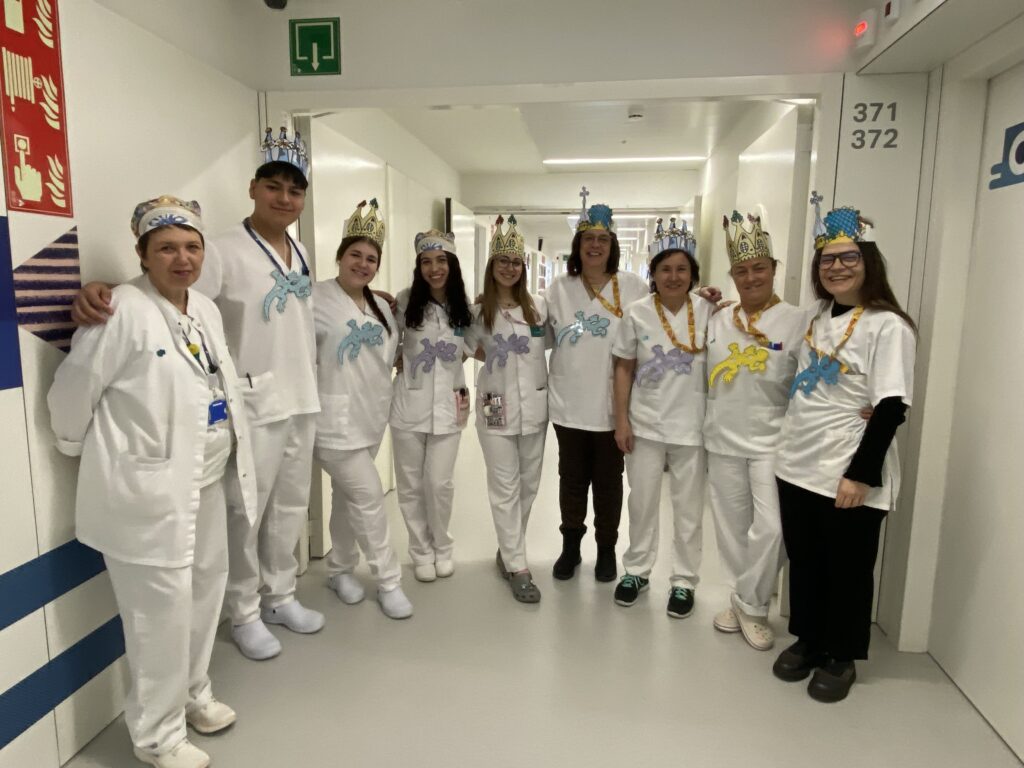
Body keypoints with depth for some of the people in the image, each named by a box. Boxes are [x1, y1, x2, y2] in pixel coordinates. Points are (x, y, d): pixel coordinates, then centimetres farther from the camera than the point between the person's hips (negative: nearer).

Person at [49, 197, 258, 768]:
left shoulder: (207, 309, 8)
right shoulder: (122, 310, -17)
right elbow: (73, 391, -11)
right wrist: (84, 450, 4)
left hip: (205, 482, 8)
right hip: (148, 490, -8)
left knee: (205, 591, 20)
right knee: (162, 611, 2)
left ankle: (194, 693, 43)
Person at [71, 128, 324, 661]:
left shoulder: (301, 252, 9)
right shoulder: (225, 250, -12)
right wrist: (101, 289, -37)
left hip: (303, 400, 7)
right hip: (255, 404, -7)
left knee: (291, 507, 17)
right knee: (246, 512, 6)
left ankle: (279, 596, 35)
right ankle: (244, 614, 25)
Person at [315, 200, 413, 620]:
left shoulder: (381, 306, 10)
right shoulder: (316, 299, -13)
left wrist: (379, 395, 12)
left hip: (372, 417, 7)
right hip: (336, 419, -7)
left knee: (348, 497, 19)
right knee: (369, 498, -4)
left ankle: (340, 569, 35)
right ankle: (389, 580, 12)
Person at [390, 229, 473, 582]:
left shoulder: (464, 308, 3)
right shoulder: (405, 302, -3)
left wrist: (464, 391, 8)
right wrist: (399, 360, -8)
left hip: (448, 406, 1)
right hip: (409, 406, 0)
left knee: (440, 484, 1)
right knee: (411, 485, 7)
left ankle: (442, 548, 25)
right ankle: (422, 552, 25)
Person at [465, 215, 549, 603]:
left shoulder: (538, 306, 3)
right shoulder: (477, 311, -1)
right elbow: (469, 348, 8)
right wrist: (495, 357, -1)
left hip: (535, 406, 3)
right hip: (496, 408, -3)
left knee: (529, 484, 12)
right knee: (505, 487, 0)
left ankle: (508, 549, 31)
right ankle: (517, 567, 7)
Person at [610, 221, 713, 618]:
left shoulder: (708, 311, -3)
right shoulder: (636, 312, -2)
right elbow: (624, 368, 1)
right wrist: (621, 420, -3)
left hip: (691, 426, 0)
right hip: (645, 424, 1)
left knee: (688, 509, 11)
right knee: (642, 503, 13)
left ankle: (683, 581, 27)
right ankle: (636, 571, 32)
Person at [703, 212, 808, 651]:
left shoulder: (797, 322, -5)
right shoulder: (717, 322, 8)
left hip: (771, 443, -4)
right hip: (722, 441, 4)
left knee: (771, 528, -10)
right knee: (733, 528, 12)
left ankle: (751, 605, 13)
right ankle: (743, 600, 31)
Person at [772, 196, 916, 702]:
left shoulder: (887, 326, -12)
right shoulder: (817, 318, 9)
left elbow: (891, 408, -17)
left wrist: (861, 473, -19)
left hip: (848, 476, -6)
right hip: (798, 466, 6)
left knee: (847, 570, 9)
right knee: (803, 561, 16)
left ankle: (840, 657, 28)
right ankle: (806, 640, 34)